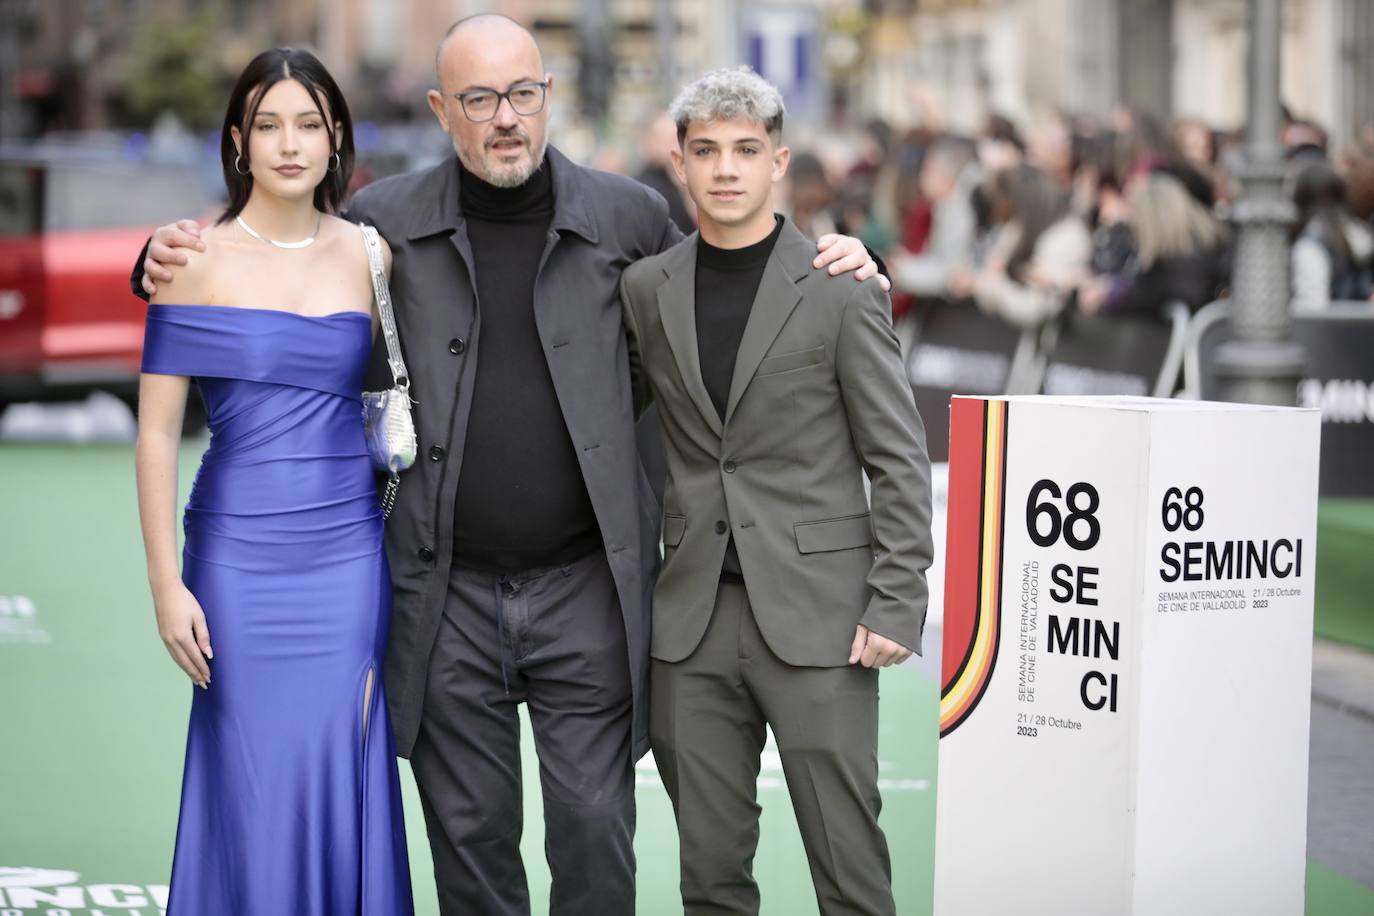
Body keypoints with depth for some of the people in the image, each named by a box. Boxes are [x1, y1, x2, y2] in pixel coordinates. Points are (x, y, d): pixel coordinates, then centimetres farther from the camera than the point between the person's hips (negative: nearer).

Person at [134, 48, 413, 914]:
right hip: (239, 554, -2)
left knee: (342, 780, 4)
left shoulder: (367, 255, 6)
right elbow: (157, 429, -2)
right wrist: (167, 582, -7)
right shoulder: (196, 256, -2)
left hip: (350, 555, 2)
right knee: (252, 792, 2)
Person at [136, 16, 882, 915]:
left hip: (587, 591, 0)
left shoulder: (627, 216, 1)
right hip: (448, 597, 1)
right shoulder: (386, 222, 1)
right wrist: (175, 256, -2)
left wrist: (832, 265, 2)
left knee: (595, 833, 2)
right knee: (470, 838, 9)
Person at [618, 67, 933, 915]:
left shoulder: (843, 289, -2)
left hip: (818, 617, -3)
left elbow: (901, 462, -3)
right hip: (694, 619, 4)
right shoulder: (645, 290, 8)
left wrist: (896, 605, -9)